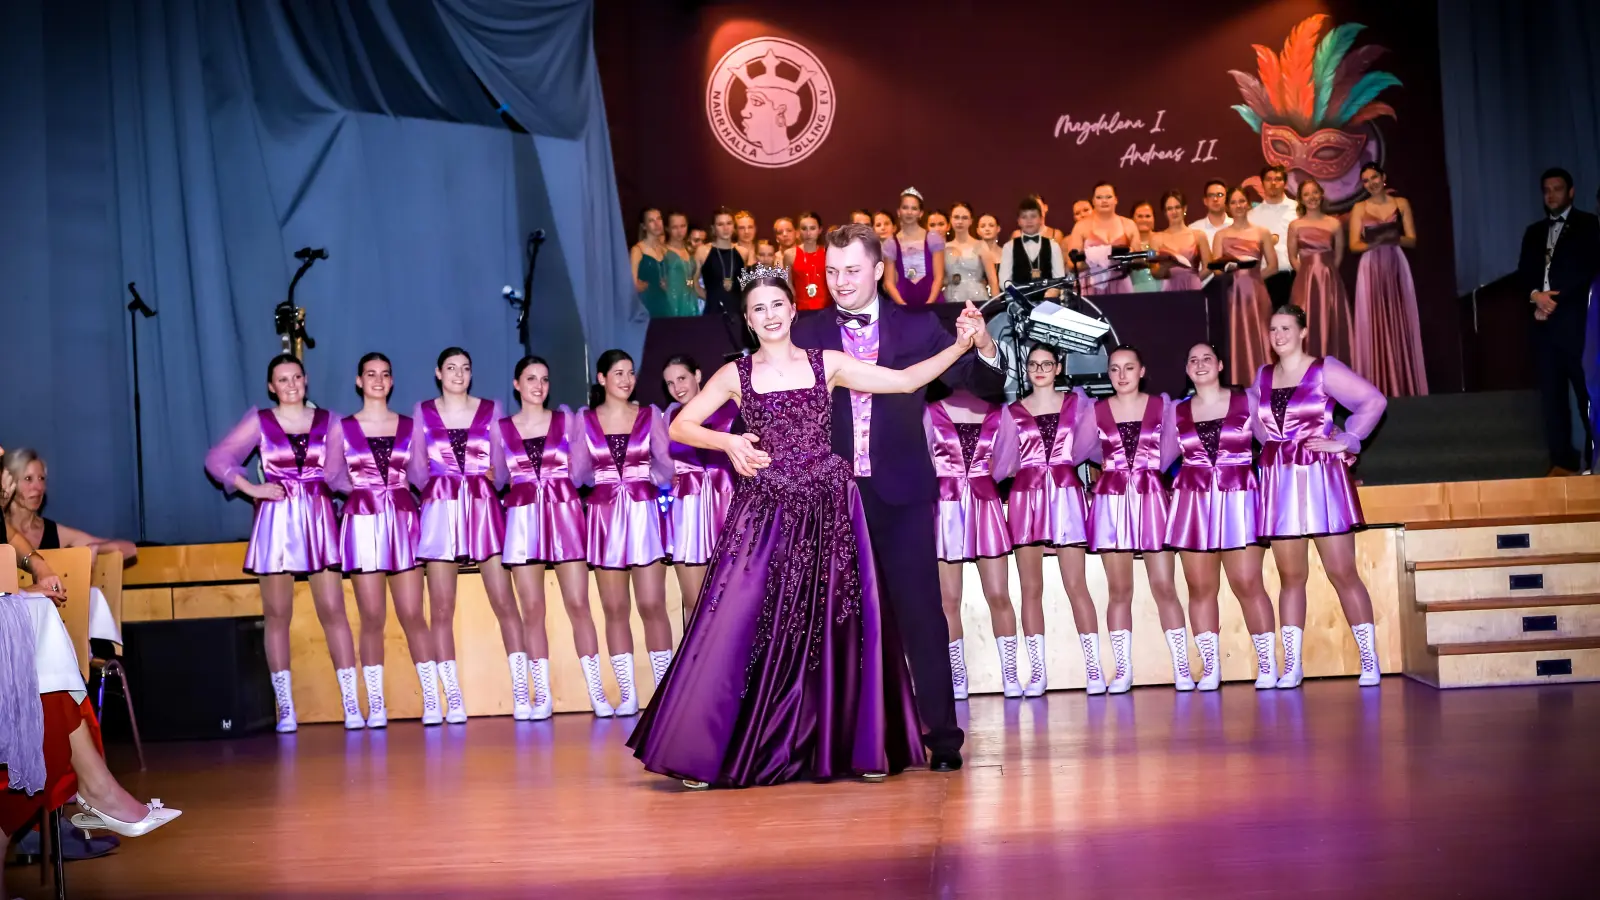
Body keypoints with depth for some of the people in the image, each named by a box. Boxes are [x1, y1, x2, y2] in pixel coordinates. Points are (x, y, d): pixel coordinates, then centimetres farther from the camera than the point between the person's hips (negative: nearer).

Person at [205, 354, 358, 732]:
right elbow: (216, 459, 1)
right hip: (276, 521, 0)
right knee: (277, 615, 3)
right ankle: (285, 708, 9)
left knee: (333, 611, -4)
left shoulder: (326, 420, 8)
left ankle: (351, 704, -2)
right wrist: (252, 488, -6)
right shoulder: (259, 421, 4)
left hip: (319, 519, 1)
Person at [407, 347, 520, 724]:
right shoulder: (422, 412, 10)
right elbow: (416, 468, 7)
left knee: (504, 602, -4)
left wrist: (490, 481, -8)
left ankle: (521, 692, 0)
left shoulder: (490, 410, 9)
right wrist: (437, 487, -4)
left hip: (485, 509, 0)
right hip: (441, 513, 0)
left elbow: (501, 466, 7)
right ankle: (453, 699, 4)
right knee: (442, 609, -1)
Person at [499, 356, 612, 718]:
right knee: (532, 610, -1)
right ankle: (541, 696, 6)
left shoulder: (566, 419, 9)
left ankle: (596, 692, 1)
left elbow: (578, 471, 8)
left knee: (578, 604, -4)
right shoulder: (501, 427, 9)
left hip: (565, 514, 0)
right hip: (523, 518, 0)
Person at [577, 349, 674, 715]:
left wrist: (662, 484, -11)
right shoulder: (584, 419, 6)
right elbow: (579, 470, 4)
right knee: (615, 609, 3)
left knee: (652, 605, -5)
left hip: (645, 514, -1)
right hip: (604, 516, 1)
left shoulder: (650, 414, 6)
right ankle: (627, 693, 9)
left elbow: (666, 464, 3)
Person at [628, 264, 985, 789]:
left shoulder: (828, 364, 7)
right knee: (739, 625, -6)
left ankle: (851, 747, 14)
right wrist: (727, 442, -11)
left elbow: (907, 380, 4)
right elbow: (680, 427, 6)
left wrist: (961, 345, -5)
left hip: (828, 511, 1)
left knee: (835, 627, 3)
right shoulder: (736, 375, 7)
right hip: (765, 514, -1)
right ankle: (704, 751, 3)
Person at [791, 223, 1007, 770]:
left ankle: (942, 735, 6)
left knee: (921, 614, -2)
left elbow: (985, 388, 1)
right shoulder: (808, 337, 5)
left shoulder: (917, 329, 4)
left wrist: (985, 350, -19)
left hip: (902, 493, -1)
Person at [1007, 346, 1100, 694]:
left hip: (1066, 495, -1)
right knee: (1031, 587, 1)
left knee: (1076, 584, -5)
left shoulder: (1076, 402, 10)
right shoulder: (1013, 411, 10)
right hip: (1026, 498, 1)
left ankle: (1094, 667, -1)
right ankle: (1037, 670, 5)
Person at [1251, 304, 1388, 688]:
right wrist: (1277, 447, 8)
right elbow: (1257, 422, 24)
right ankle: (1292, 664, 8)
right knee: (1290, 576, 5)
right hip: (1280, 483, 4)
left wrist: (1345, 441, -12)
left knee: (1342, 572, -4)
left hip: (1321, 477, -4)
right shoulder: (1262, 377, 12)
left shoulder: (1324, 370, -4)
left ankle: (1369, 659, 3)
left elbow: (1374, 400, -10)